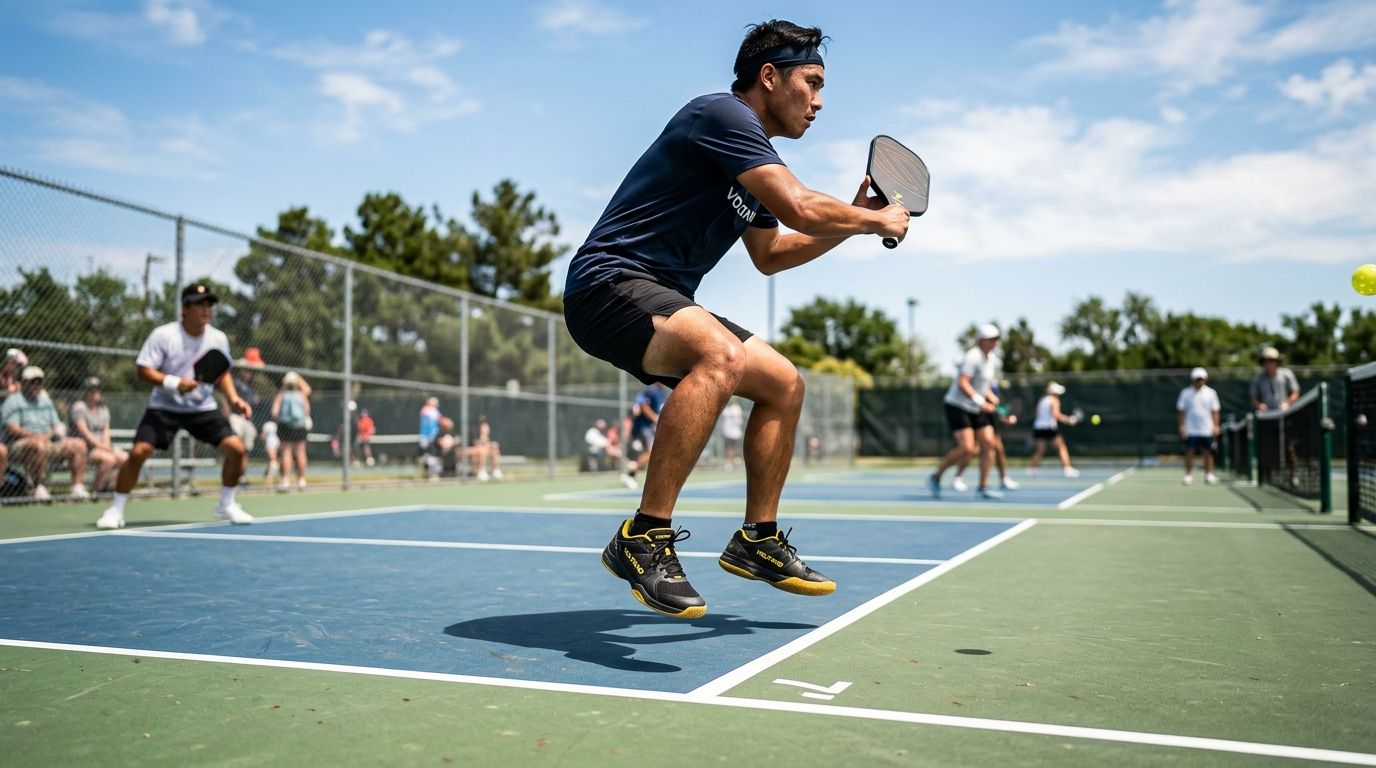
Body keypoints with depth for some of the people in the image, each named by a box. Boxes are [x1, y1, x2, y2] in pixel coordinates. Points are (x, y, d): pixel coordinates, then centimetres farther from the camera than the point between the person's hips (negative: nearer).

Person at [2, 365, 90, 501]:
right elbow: (12, 429, -14)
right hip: (19, 446, -7)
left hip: (49, 444, 7)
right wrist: (37, 436, -25)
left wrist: (57, 433, -3)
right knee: (38, 445, -40)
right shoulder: (13, 401, -1)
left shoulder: (45, 400, 22)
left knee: (79, 445, -9)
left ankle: (77, 487, -16)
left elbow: (56, 425, 22)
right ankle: (39, 488, -37)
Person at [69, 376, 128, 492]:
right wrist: (102, 447, -20)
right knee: (109, 459, -31)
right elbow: (84, 433, -15)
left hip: (101, 445, 7)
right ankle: (97, 488, -16)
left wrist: (106, 445, -10)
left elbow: (106, 431, 11)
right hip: (84, 447, -7)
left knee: (124, 458, -17)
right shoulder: (79, 407, -6)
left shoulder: (104, 409, 18)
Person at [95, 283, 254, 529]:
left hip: (203, 408, 3)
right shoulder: (162, 335, -13)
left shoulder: (218, 338, -1)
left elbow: (222, 374, 10)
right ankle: (116, 510, 2)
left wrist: (233, 398, -6)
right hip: (164, 407, -3)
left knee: (236, 448, -11)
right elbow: (144, 371, -14)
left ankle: (227, 505, 9)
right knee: (138, 452, -18)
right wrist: (174, 383, -30)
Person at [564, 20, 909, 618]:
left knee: (784, 383, 10)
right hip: (609, 283, -10)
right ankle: (642, 538, -30)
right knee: (722, 356, -37)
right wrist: (879, 222, -5)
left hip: (661, 301, 10)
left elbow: (769, 255, 28)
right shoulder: (722, 114, -12)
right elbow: (799, 208, -22)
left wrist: (854, 217, 20)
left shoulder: (751, 159, 19)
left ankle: (756, 540, 19)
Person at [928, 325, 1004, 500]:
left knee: (988, 443, -4)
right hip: (958, 407, -8)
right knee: (967, 449, -16)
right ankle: (935, 477, 2)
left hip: (978, 409, 8)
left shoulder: (993, 360, 10)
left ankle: (983, 487, 3)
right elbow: (962, 384, -24)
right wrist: (980, 401, -31)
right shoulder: (972, 357, -16)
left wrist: (991, 397, 4)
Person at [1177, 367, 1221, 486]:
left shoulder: (1211, 393, 6)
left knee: (1207, 452, 3)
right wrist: (1182, 426, -3)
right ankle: (1188, 475, 6)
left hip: (1207, 430, 1)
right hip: (1191, 430, -1)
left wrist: (1215, 426, 0)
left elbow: (1214, 411, 7)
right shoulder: (1186, 393, 2)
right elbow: (1182, 411, 3)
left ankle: (1209, 475, 11)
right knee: (1189, 452, -1)